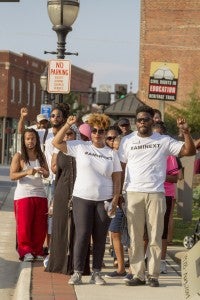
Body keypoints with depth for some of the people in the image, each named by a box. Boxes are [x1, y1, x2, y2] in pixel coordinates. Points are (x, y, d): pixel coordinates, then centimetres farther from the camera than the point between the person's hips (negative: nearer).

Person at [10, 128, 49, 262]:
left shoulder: (41, 155, 9)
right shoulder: (19, 156, -3)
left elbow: (47, 174, 13)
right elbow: (12, 176, -10)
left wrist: (43, 172, -11)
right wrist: (26, 172, -26)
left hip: (40, 194, 4)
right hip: (24, 195, -4)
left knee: (40, 225, 3)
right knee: (24, 225, -4)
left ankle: (37, 251, 13)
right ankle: (25, 251, 6)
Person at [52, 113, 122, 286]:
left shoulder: (112, 154, 8)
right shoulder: (80, 147, 4)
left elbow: (117, 179, 6)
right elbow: (56, 142, 1)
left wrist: (115, 199, -3)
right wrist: (68, 125, -6)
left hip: (104, 200, 1)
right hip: (82, 198, -1)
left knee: (100, 237, 4)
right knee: (82, 235, -4)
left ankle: (96, 273, 11)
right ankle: (77, 272, 2)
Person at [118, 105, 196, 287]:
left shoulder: (164, 141, 6)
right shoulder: (127, 141, 9)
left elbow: (190, 151, 1)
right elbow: (121, 168, 10)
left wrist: (186, 132, -13)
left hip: (156, 194, -1)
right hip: (133, 194, 1)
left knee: (155, 238, 2)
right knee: (135, 238, 3)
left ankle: (153, 275, 8)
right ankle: (138, 275, 9)